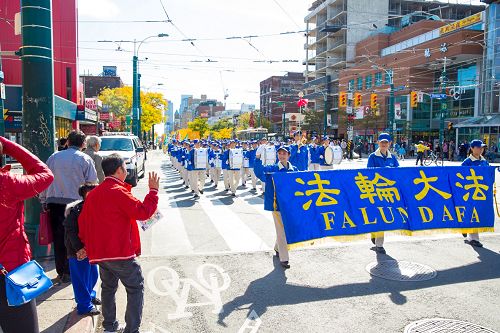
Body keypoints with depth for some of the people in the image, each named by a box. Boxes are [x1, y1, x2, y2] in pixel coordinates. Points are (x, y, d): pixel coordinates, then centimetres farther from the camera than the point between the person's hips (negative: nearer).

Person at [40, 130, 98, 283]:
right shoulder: (85, 159, 0)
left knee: (58, 237, 10)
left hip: (54, 202, 3)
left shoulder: (54, 157, 9)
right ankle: (69, 272, 10)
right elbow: (92, 183, -4)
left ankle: (61, 271, 20)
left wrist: (44, 200, 16)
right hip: (75, 202, -3)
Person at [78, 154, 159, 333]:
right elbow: (143, 212, -22)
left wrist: (86, 245, 25)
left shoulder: (93, 193, 10)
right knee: (136, 288, 4)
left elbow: (83, 221, 16)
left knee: (108, 288, 21)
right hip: (120, 252, -8)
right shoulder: (118, 191, -17)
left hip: (100, 252, 8)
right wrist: (153, 190, -11)